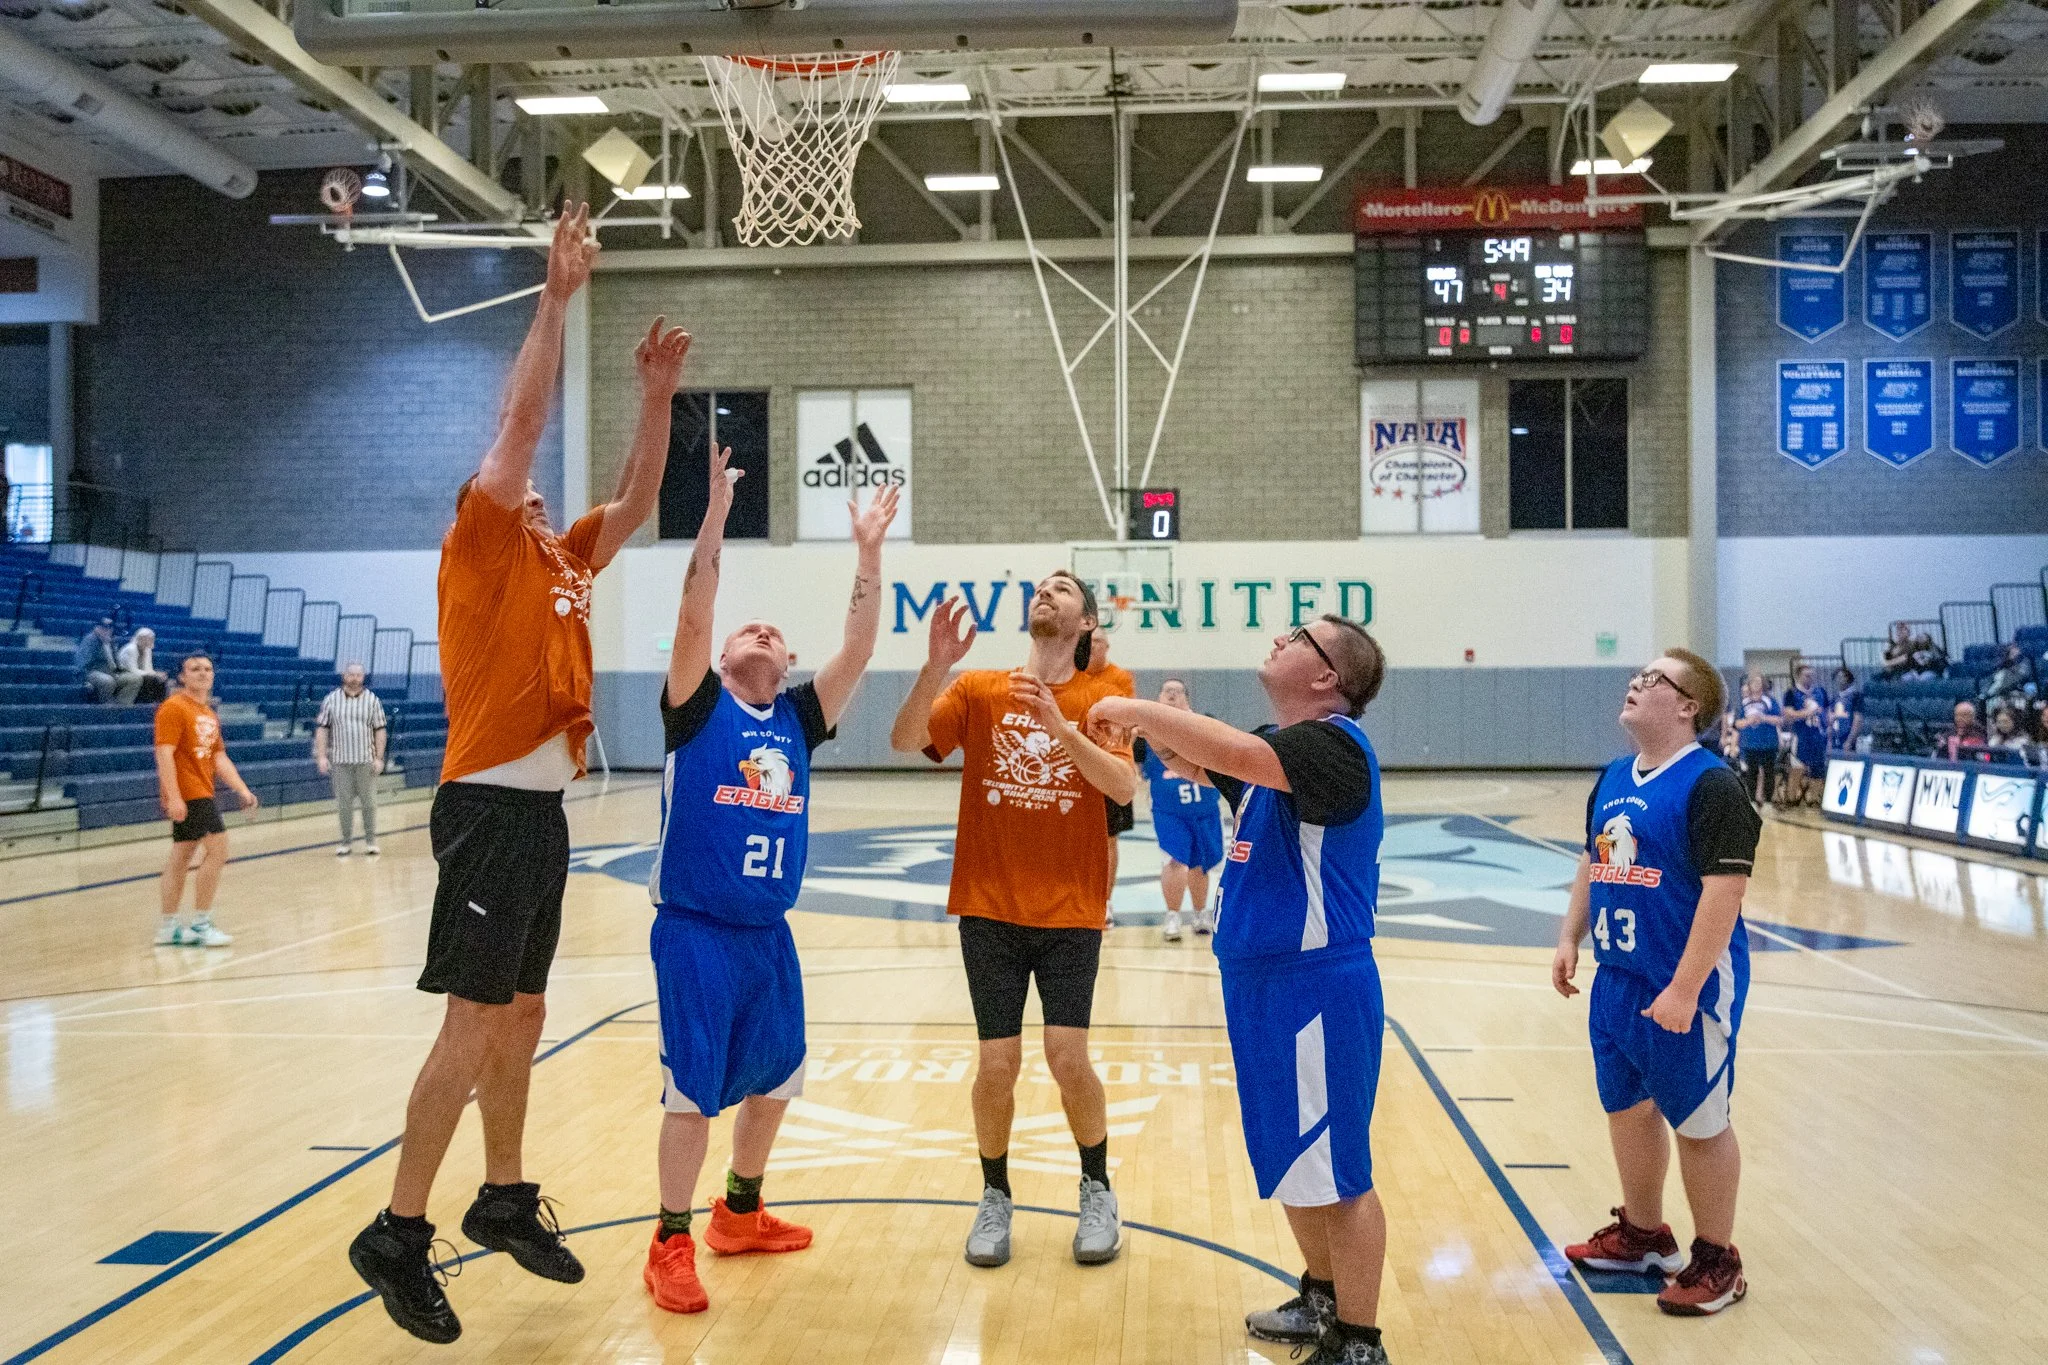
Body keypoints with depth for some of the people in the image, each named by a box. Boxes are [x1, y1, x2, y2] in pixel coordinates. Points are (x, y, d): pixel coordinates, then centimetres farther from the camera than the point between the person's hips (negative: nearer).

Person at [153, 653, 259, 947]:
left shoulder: (209, 714, 17)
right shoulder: (174, 708, -10)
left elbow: (219, 758, 19)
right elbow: (164, 754, -17)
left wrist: (242, 790, 11)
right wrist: (173, 797, -24)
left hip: (201, 794, 9)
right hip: (187, 795, -9)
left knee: (180, 859, 11)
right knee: (217, 849, -12)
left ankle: (168, 928, 16)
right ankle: (201, 925, -7)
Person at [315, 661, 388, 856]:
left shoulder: (372, 700, 3)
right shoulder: (331, 700, 4)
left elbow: (380, 730, 3)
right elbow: (322, 729, 5)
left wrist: (379, 758, -3)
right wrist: (321, 756, -2)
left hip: (366, 760, 0)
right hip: (340, 761, 0)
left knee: (369, 802, 2)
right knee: (344, 804, 5)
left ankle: (371, 841, 13)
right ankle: (346, 841, 16)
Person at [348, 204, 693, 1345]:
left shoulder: (563, 560, 17)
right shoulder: (480, 545, -4)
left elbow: (637, 502, 19)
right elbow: (521, 421, -13)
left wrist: (659, 395, 9)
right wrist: (558, 294, -14)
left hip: (545, 807, 8)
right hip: (492, 805, -8)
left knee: (522, 1019, 15)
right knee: (474, 1028, -8)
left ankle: (504, 1200, 27)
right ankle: (398, 1235, 0)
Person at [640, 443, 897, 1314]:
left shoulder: (797, 719, 7)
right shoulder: (698, 708, -4)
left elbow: (858, 650, -1)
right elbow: (693, 615, -18)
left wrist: (869, 554, -5)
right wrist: (716, 513, -22)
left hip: (768, 932, 6)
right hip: (695, 929, -5)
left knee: (772, 1078, 15)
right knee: (693, 1089, -2)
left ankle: (739, 1213, 34)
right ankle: (671, 1245, 11)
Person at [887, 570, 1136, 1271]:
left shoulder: (1100, 697, 2)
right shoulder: (979, 689, 4)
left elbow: (1125, 787, -12)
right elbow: (904, 740, -10)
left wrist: (1056, 724, -24)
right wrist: (936, 667, -25)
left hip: (1071, 911, -1)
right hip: (991, 907, 1)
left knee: (1069, 1059, -6)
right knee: (997, 1064, 0)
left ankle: (1097, 1192, 20)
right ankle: (995, 1198, 23)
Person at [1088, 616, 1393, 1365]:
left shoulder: (1334, 743, -17)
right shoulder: (1278, 747, 13)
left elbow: (1235, 753, -33)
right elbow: (1199, 762, 17)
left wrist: (1135, 710, -22)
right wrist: (1165, 732, -3)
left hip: (1315, 986, -10)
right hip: (1262, 981, 10)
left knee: (1336, 1171, -1)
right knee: (1295, 1162, 20)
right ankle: (1323, 1298, 36)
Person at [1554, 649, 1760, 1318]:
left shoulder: (1710, 785, -17)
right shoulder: (1613, 779, 8)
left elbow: (1724, 891, -22)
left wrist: (1685, 990, -24)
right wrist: (1570, 940, 11)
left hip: (1686, 988, -8)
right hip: (1617, 979, 8)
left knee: (1699, 1123, 5)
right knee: (1627, 1108, 18)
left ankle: (1716, 1260, 21)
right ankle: (1642, 1234, 36)